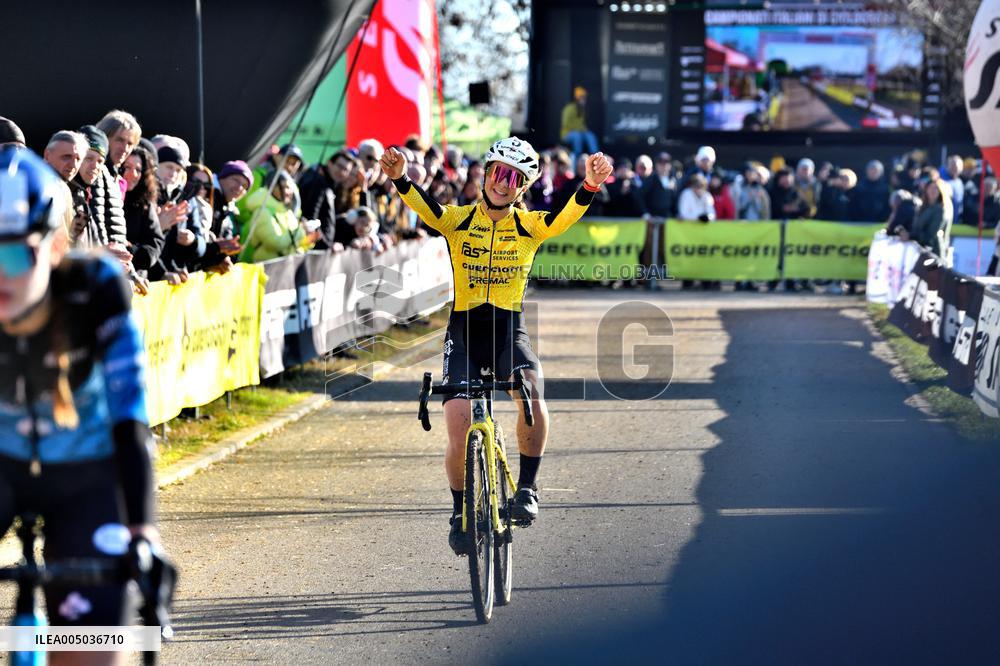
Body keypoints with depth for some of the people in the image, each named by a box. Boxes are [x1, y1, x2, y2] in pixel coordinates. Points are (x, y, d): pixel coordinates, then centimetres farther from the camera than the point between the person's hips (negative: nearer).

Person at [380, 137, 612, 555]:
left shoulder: (530, 226, 1)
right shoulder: (458, 221, -1)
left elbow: (568, 216, -18)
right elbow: (423, 207, -20)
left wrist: (590, 186, -39)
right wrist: (400, 179, -42)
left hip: (509, 331, 0)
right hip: (463, 331, 0)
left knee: (532, 393, -31)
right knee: (459, 432, -11)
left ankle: (527, 488, -13)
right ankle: (460, 511, 14)